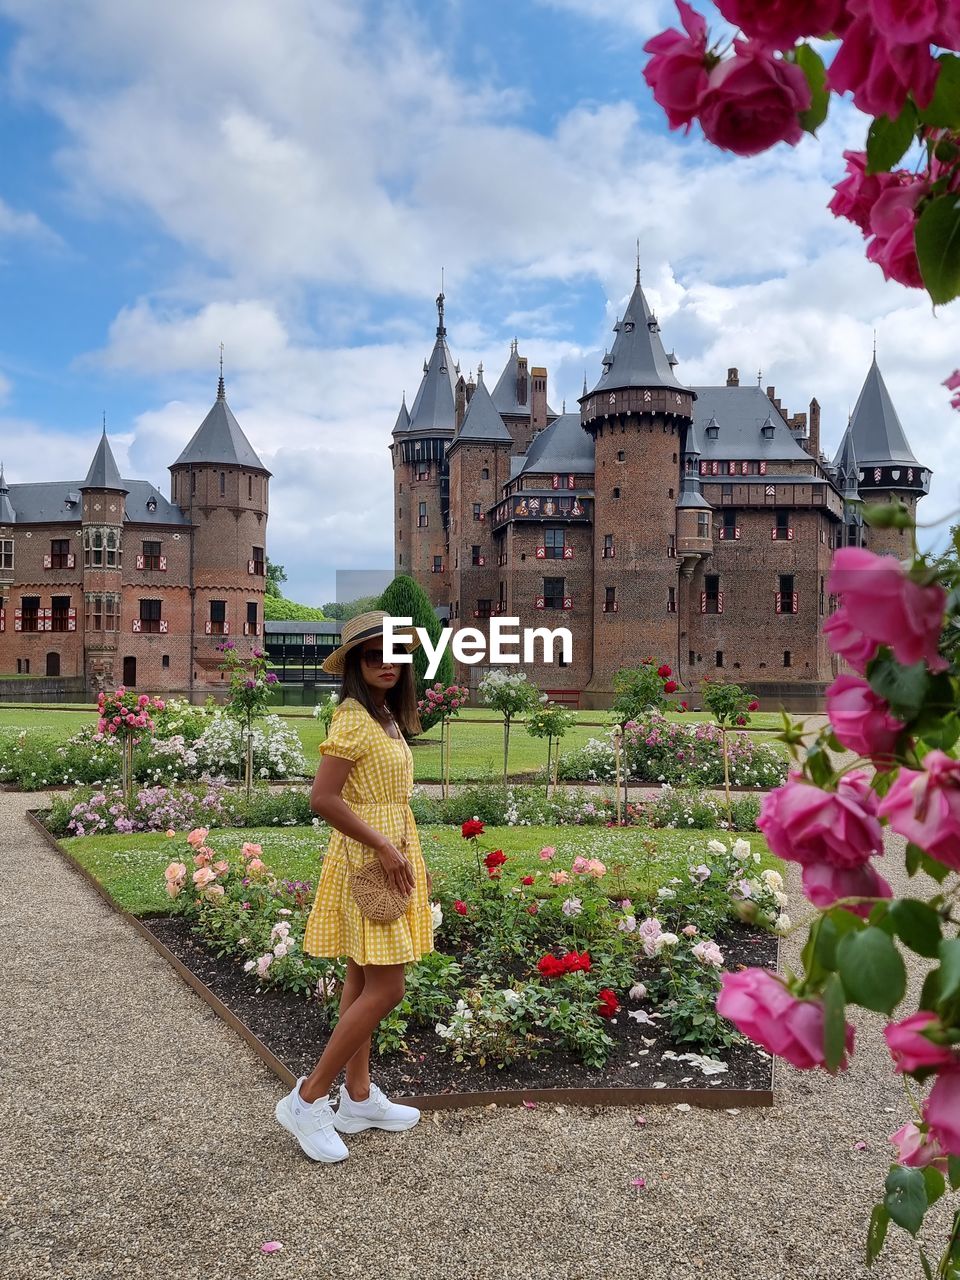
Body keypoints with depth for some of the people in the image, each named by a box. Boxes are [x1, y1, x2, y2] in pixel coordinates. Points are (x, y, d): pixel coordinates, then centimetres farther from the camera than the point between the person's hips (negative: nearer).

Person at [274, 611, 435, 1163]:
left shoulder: (385, 718, 11)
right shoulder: (353, 718, -17)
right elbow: (323, 798, -24)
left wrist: (404, 855, 10)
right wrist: (385, 849, -21)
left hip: (391, 855, 9)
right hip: (368, 860, -9)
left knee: (364, 981, 14)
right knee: (385, 989, -7)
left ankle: (358, 1097, 25)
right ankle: (307, 1099, 5)